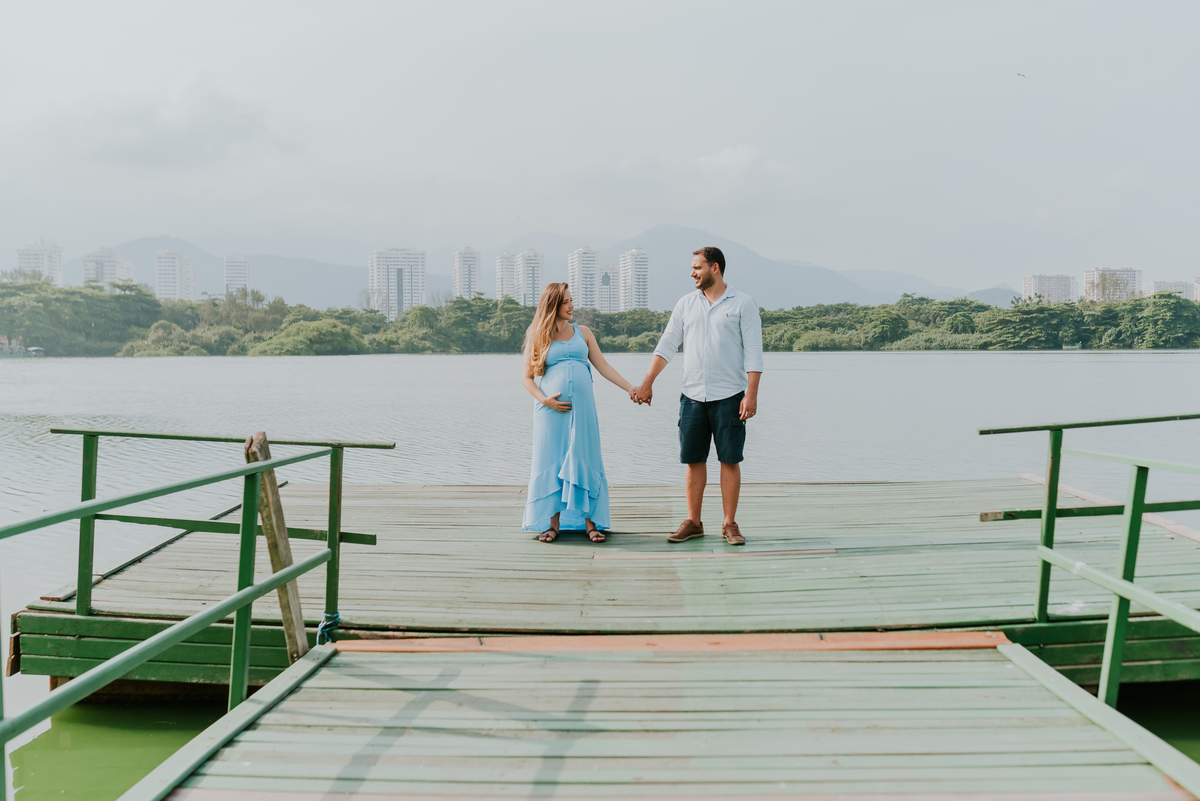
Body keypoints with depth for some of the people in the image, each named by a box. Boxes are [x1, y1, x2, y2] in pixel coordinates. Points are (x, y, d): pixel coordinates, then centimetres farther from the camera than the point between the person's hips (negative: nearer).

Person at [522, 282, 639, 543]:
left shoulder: (583, 333, 13)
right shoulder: (539, 338, 7)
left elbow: (603, 366, 11)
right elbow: (528, 378, 7)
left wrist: (629, 388, 2)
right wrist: (544, 400, -9)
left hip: (582, 408, 2)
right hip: (552, 409, -2)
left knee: (584, 461, 0)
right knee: (552, 463, -1)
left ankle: (590, 522, 4)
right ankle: (553, 524, 6)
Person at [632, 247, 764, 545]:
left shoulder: (743, 304, -1)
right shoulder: (686, 303, 11)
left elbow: (753, 353, -6)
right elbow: (667, 344, 8)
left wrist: (751, 394, -13)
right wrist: (647, 383, 0)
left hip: (729, 396, -4)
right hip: (692, 395, 4)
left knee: (730, 460, 1)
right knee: (693, 460, 6)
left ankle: (730, 524, 10)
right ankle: (693, 522, 15)